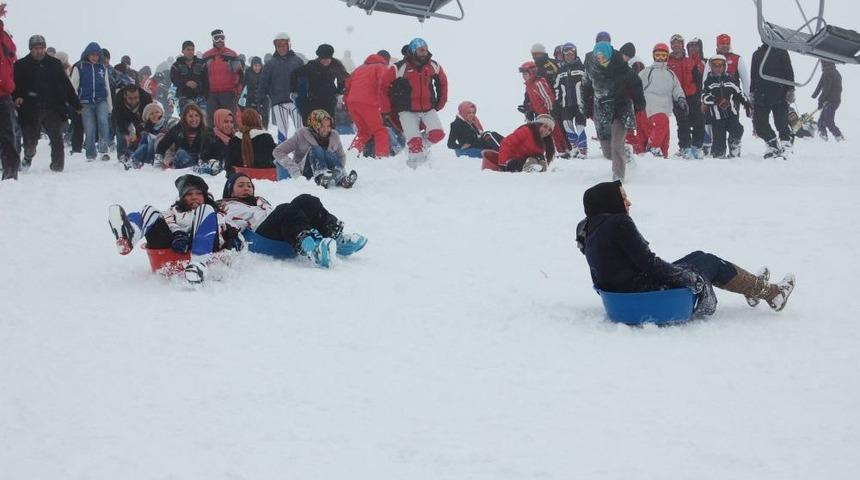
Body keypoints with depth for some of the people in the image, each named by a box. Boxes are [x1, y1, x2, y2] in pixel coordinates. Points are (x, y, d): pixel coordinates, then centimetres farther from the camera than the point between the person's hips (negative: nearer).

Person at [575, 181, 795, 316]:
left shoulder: (590, 229, 6)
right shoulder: (618, 222, -21)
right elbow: (647, 262, -22)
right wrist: (687, 277, -10)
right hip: (647, 291, -9)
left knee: (700, 257, 25)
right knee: (710, 262, 12)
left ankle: (754, 286, 41)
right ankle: (772, 293, 27)